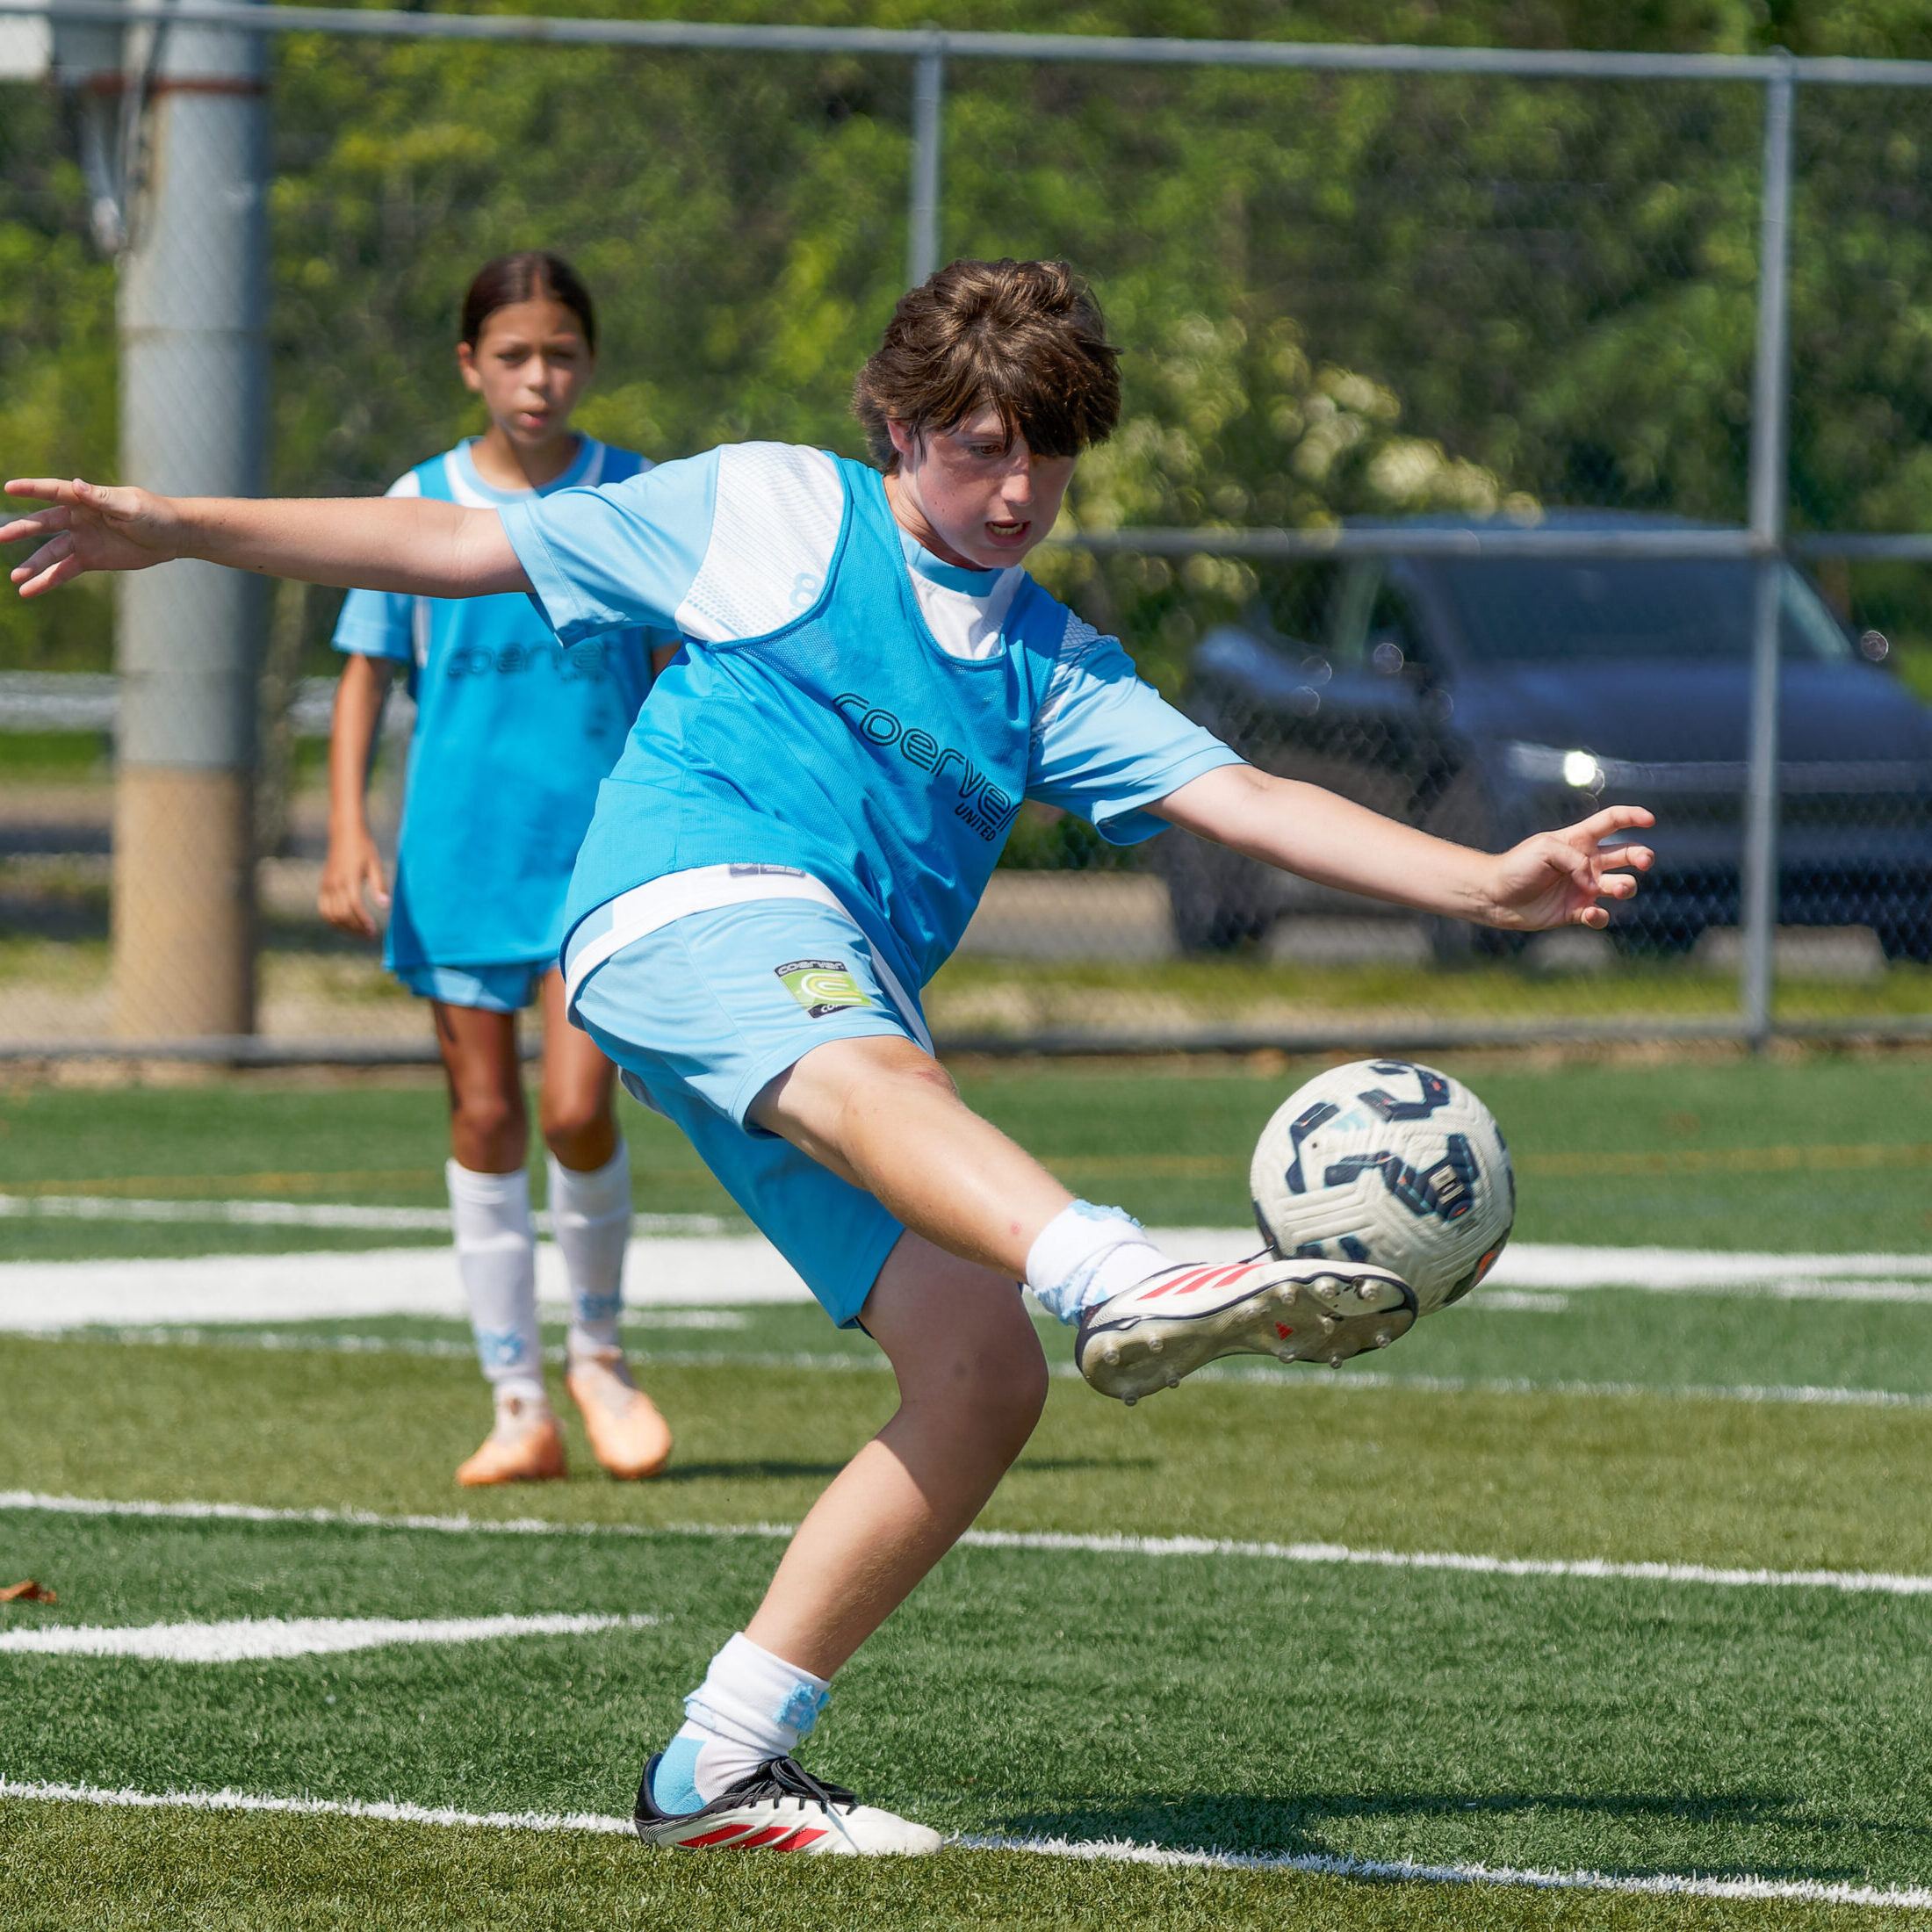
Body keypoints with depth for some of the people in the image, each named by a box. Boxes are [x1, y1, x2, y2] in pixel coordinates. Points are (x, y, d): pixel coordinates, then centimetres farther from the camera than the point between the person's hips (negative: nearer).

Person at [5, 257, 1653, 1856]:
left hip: (839, 1006, 7)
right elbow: (455, 549, 18)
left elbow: (1249, 802, 14)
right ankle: (1125, 1286, -73)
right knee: (875, 1073, -39)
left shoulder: (1055, 669, 25)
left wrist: (1485, 882, 0)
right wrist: (175, 531, 14)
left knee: (986, 1378, -9)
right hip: (687, 897, -7)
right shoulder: (769, 511, 15)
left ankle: (728, 1762, -2)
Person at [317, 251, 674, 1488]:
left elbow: (678, 680, 9)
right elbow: (366, 675, 6)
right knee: (486, 1120, 3)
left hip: (602, 849, -1)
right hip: (460, 858, 1)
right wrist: (348, 832, -3)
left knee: (577, 1108, -14)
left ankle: (599, 1352, 10)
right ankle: (518, 1403, 10)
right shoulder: (419, 506, 2)